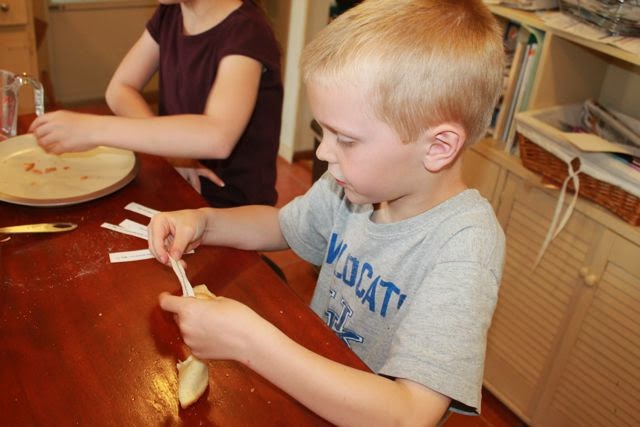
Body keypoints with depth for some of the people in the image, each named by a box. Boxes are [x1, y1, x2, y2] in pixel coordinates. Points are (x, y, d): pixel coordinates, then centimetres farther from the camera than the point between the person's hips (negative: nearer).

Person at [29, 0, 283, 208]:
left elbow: (216, 137, -37)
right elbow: (119, 89, 3)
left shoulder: (245, 31, -21)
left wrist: (96, 129, -34)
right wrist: (172, 149, -16)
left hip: (233, 209, -6)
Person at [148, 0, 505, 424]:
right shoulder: (356, 182, -7)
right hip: (309, 390, 5)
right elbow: (281, 225, 11)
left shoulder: (465, 245, -26)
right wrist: (201, 222, -7)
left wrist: (249, 341, -33)